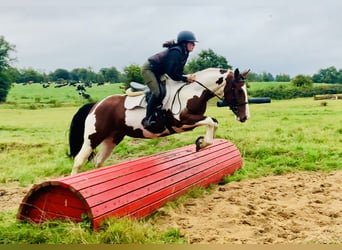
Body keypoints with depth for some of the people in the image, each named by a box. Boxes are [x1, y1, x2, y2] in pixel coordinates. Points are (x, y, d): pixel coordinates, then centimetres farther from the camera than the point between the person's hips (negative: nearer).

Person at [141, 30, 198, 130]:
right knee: (158, 92, -23)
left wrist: (188, 77, -11)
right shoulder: (175, 52, -27)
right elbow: (171, 74, -28)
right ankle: (148, 120, -17)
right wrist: (186, 79, -22)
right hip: (148, 69, -10)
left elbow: (178, 71, 6)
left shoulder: (184, 53, 2)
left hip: (156, 72, 10)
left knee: (162, 92, 5)